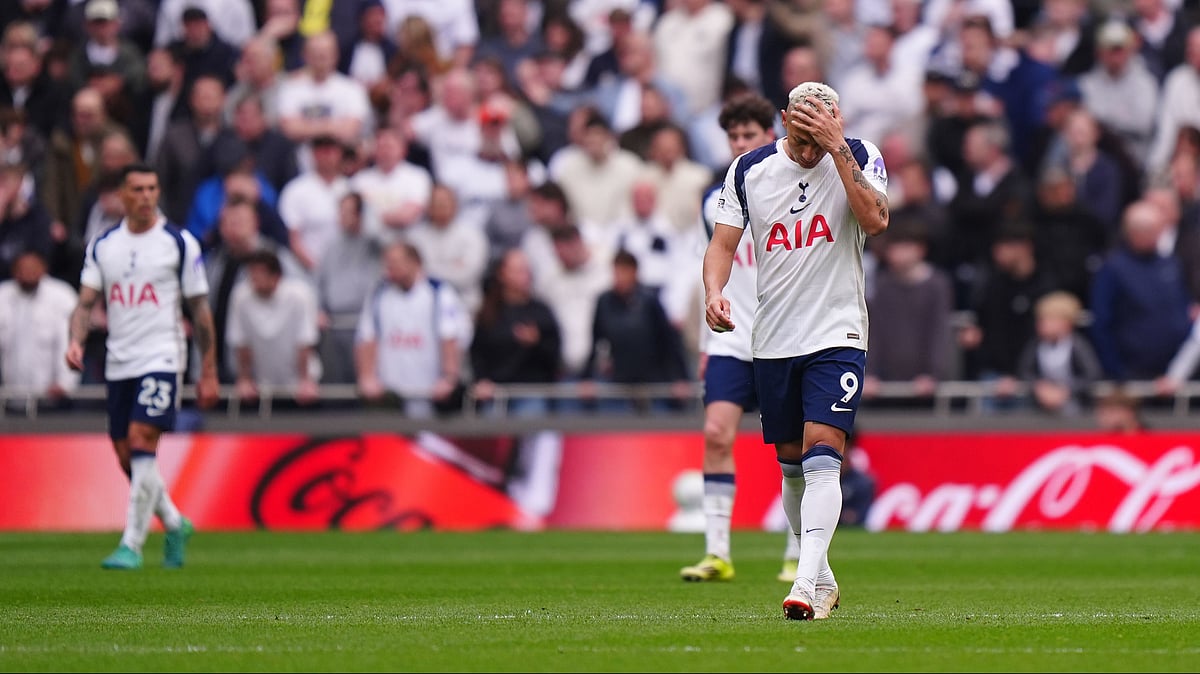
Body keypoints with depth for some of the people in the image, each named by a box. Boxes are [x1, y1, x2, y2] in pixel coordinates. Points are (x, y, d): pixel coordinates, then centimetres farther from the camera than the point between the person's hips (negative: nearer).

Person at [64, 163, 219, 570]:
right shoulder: (102, 246, 10)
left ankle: (132, 544, -16)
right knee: (127, 457, 7)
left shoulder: (179, 243, -1)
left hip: (161, 357, -5)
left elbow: (200, 310, 2)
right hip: (118, 363, 5)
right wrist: (76, 341, -15)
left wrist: (208, 372, 1)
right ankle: (175, 525, 29)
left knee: (141, 441, -18)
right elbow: (86, 301, 6)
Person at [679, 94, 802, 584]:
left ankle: (798, 557, 11)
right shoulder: (716, 202, 9)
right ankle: (717, 554, -11)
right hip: (733, 341, 3)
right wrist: (706, 343, 18)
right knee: (717, 434, -12)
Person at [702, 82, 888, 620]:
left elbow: (875, 220, -21)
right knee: (791, 463, 11)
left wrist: (837, 147, -23)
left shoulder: (858, 157, -5)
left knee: (822, 456, -18)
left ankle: (807, 584, -26)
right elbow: (723, 242, 4)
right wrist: (714, 292, -15)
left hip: (837, 334, -4)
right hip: (773, 339, 4)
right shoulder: (749, 170, 2)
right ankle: (822, 577, 27)